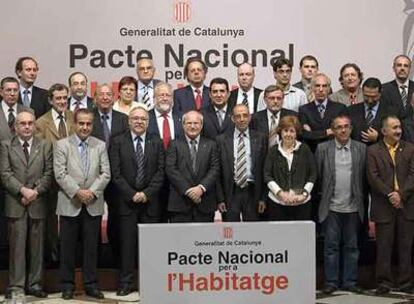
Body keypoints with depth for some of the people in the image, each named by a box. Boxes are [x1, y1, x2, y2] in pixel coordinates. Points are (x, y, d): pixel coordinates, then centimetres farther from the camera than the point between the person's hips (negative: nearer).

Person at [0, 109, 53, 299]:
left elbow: (49, 173, 3)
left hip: (38, 203, 2)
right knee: (17, 246, -1)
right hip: (15, 203, -1)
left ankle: (34, 284, 13)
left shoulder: (45, 146, 10)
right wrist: (23, 190, -15)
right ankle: (15, 286, 4)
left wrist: (35, 191, -11)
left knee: (37, 246, 5)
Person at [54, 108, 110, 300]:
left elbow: (105, 173, 2)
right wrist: (77, 192, -15)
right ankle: (67, 286, 15)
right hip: (70, 204, -2)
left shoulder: (100, 146, 8)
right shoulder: (61, 145, 2)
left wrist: (92, 191, -12)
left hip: (93, 205, 2)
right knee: (68, 247, 5)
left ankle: (91, 285, 15)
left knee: (91, 246, 6)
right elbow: (60, 174, -6)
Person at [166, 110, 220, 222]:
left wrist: (202, 187, -12)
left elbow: (215, 169, 3)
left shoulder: (211, 145, 13)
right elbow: (170, 169, -2)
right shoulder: (175, 145, 8)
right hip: (180, 203, -1)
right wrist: (187, 190, -12)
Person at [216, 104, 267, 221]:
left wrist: (262, 198, -1)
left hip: (252, 192, 0)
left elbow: (264, 169, 2)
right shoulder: (222, 140, 2)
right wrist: (220, 199, -3)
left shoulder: (260, 139, 3)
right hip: (230, 193, 0)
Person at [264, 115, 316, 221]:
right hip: (277, 202, 0)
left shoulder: (305, 150, 7)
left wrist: (304, 194, -6)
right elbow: (267, 175, 2)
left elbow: (313, 174, 5)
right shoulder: (273, 151, 8)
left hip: (302, 203, 0)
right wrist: (280, 193, -10)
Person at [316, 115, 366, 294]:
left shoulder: (361, 149, 4)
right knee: (331, 246, 4)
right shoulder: (323, 148, 1)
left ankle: (350, 282, 17)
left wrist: (361, 199, 4)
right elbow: (317, 175, 3)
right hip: (331, 207, -1)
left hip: (353, 207, 1)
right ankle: (331, 282, 12)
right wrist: (323, 195, 1)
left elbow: (364, 177, 5)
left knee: (351, 246, 8)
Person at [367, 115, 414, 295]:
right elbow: (373, 177, -4)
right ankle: (384, 283, 10)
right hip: (383, 206, -2)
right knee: (384, 247, 2)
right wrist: (389, 194, -13)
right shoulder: (373, 151, 4)